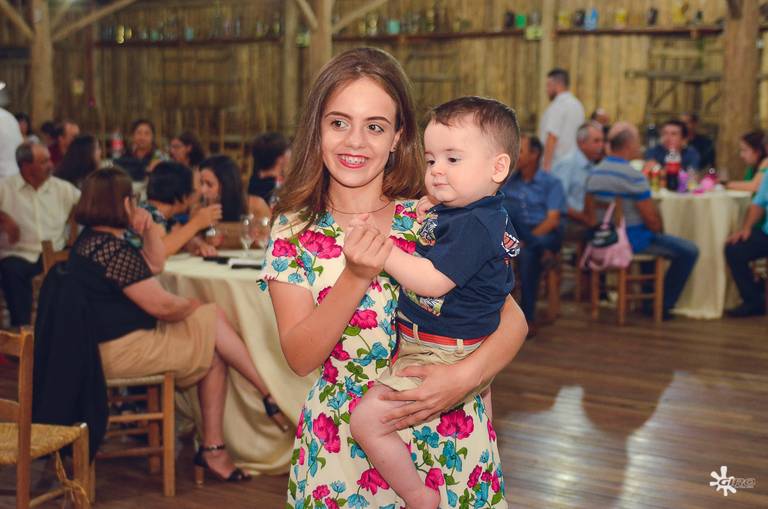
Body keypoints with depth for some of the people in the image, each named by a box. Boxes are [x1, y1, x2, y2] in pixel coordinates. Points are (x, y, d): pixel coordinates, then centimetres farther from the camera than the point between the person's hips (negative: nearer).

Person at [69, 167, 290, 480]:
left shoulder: (90, 241, 13)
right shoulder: (114, 250, -22)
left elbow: (155, 265, 24)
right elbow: (161, 305, -21)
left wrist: (150, 229, 9)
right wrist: (193, 306, 0)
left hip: (104, 343, 11)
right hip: (120, 351, -11)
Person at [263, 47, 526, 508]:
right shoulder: (294, 231, -3)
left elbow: (513, 320, -7)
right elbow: (300, 358, -12)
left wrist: (466, 375, -26)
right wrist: (355, 277, -26)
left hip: (445, 444, 0)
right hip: (340, 448, 0)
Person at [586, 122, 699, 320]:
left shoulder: (594, 174, 2)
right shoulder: (634, 177, -21)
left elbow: (590, 214, 9)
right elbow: (652, 220, -17)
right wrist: (659, 231, 4)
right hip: (634, 240, -8)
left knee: (651, 239, 37)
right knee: (689, 251, 1)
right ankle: (663, 305, 10)